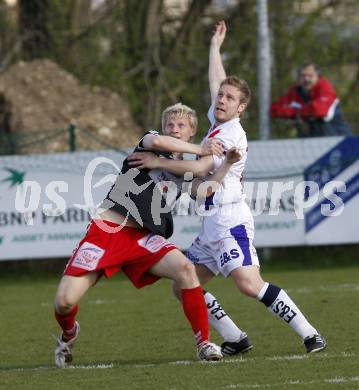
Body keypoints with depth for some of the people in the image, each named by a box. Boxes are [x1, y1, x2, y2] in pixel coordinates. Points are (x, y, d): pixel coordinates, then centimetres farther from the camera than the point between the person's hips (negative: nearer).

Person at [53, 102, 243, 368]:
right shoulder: (150, 139, 6)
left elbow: (204, 191, -5)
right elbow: (157, 141, -20)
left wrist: (227, 164, -14)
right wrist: (200, 150, -15)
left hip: (142, 238, 3)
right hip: (107, 229, -3)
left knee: (185, 269, -26)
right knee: (65, 301, -13)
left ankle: (204, 342, -16)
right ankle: (69, 333, 24)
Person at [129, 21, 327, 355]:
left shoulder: (233, 136, -11)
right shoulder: (217, 122, 15)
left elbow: (201, 168, -17)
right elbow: (216, 81, 30)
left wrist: (158, 162, -10)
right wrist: (215, 46, 40)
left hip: (230, 221, -10)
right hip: (211, 224, 10)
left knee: (249, 284, -24)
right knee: (184, 288, 8)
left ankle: (309, 334, -21)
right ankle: (235, 340, 9)